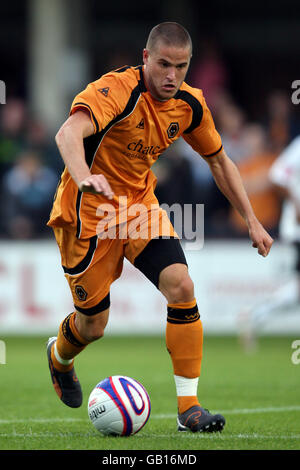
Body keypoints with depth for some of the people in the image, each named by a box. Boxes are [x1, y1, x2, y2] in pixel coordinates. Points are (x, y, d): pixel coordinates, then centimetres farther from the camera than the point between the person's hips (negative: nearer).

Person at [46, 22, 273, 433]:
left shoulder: (189, 104, -5)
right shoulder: (118, 90, -26)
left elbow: (218, 159, 12)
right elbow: (69, 133, -44)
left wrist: (252, 221, 8)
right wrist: (84, 178, -65)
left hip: (139, 205, 5)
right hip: (89, 211, -5)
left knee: (181, 286, -18)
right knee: (93, 327, 3)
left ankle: (188, 406, -11)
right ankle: (59, 356, 42)